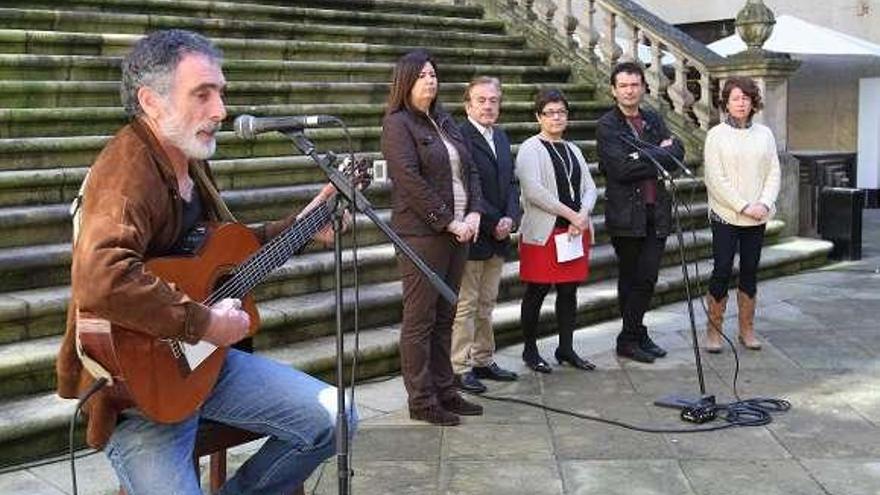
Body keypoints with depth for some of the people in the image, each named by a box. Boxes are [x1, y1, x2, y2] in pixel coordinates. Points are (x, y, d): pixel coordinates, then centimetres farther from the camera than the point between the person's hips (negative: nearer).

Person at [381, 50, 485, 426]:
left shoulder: (445, 121, 17)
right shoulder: (398, 124, -6)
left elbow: (469, 170, 15)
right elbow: (410, 181, -15)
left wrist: (474, 213, 0)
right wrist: (449, 221, -15)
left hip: (457, 231, 7)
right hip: (422, 234, -7)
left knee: (444, 317, 12)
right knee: (420, 320, -1)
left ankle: (444, 391, 20)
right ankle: (421, 401, 5)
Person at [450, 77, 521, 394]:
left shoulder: (501, 136, 14)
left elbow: (511, 182, 14)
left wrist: (510, 218, -2)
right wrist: (492, 224, -15)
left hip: (498, 236, 8)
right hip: (472, 235, -8)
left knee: (486, 303, 15)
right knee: (465, 304, -1)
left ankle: (483, 361, 25)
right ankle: (460, 368, 7)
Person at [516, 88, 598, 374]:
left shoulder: (573, 150, 17)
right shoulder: (530, 149, -4)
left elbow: (590, 187, 12)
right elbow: (534, 191, -16)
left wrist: (583, 215, -8)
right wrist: (571, 214, -15)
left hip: (576, 231, 6)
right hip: (544, 232, -6)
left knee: (569, 290, 8)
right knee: (537, 291, 0)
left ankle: (566, 348, 18)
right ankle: (530, 350, 11)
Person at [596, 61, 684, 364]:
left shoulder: (654, 120, 13)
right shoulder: (607, 126, -5)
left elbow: (676, 155, 2)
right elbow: (621, 168, -17)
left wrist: (644, 157, -13)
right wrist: (659, 155, -9)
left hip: (657, 212, 5)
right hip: (627, 213, -5)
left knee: (647, 279, 7)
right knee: (631, 279, 6)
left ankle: (634, 336, 20)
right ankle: (632, 337, 17)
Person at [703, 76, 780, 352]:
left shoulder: (764, 134, 7)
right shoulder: (716, 135, -3)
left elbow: (773, 173, 6)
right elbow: (716, 179, -9)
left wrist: (765, 203, -10)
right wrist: (744, 206, -14)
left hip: (758, 217, 3)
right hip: (725, 216, -3)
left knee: (750, 272, 9)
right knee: (722, 271, -4)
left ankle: (747, 329, 18)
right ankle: (714, 331, 6)